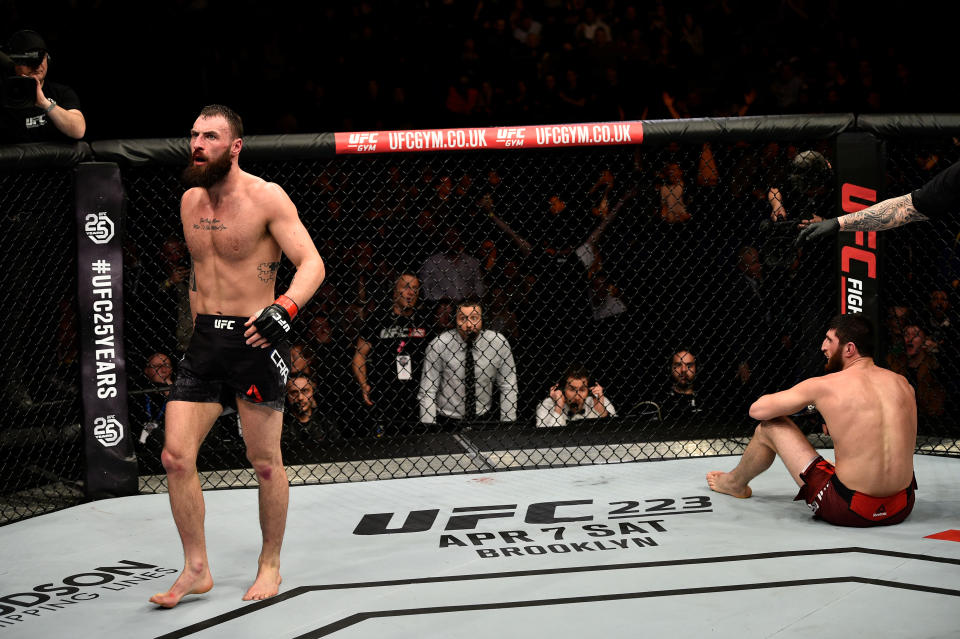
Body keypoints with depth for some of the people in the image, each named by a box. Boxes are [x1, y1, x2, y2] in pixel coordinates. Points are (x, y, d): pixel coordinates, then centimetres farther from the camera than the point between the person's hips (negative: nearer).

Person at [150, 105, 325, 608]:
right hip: (204, 340, 6)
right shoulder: (190, 201, 10)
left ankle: (270, 565, 21)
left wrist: (284, 308, -34)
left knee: (265, 463, 3)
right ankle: (196, 569, 8)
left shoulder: (266, 198, -10)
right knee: (175, 456, -4)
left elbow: (311, 264, -17)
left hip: (255, 341, -6)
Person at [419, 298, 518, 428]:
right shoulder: (439, 345, -9)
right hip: (447, 422, -2)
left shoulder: (499, 342, -4)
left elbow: (508, 388, 3)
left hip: (482, 418, 2)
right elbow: (427, 392, -7)